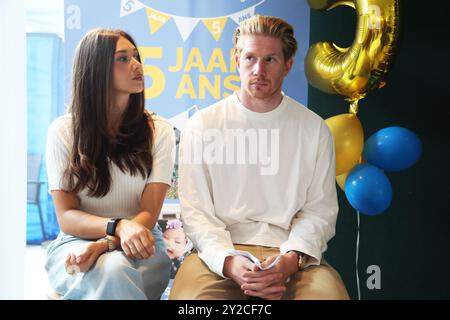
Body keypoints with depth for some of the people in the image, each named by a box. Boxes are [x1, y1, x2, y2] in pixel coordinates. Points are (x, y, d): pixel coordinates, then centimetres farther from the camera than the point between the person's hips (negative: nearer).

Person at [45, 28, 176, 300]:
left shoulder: (159, 131, 4)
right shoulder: (64, 131, 2)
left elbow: (149, 212, -4)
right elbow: (67, 216, -3)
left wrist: (104, 244, -24)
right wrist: (118, 226, -24)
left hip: (139, 246, 1)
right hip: (76, 242, -1)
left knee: (115, 271, -35)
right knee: (113, 271, -36)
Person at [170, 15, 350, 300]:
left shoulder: (315, 129, 9)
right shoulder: (202, 126, 6)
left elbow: (320, 209, 6)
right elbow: (195, 210, 1)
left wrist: (290, 260, -13)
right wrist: (229, 262, -17)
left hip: (293, 252, 1)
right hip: (221, 252, -1)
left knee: (329, 291, -30)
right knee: (189, 292, -33)